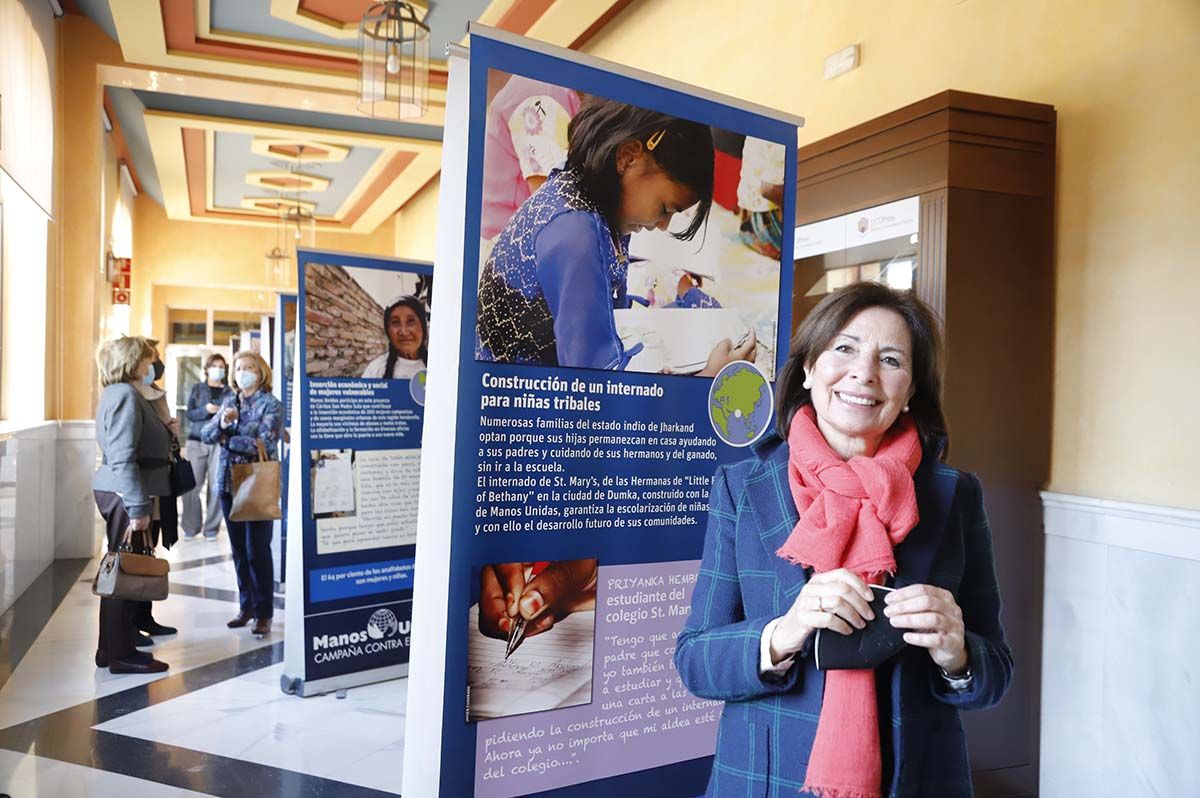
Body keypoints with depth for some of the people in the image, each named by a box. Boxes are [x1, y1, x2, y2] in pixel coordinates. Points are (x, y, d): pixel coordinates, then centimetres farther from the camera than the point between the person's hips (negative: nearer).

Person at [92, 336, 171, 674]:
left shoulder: (119, 393, 16)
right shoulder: (126, 395, -16)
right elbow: (123, 459, -22)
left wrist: (164, 432, 14)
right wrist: (138, 508, -23)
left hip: (118, 493, 10)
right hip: (125, 494, -10)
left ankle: (113, 649, 25)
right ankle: (121, 655, 7)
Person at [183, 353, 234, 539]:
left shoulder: (229, 391, 10)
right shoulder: (197, 389, 12)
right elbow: (190, 414, 4)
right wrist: (206, 410, -14)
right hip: (197, 441, 1)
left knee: (216, 487, -3)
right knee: (192, 485, -3)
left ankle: (211, 528, 7)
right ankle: (191, 527, 10)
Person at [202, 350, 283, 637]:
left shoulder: (272, 405, -7)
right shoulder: (229, 402, 12)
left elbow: (263, 443, -18)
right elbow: (206, 434, 5)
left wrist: (227, 439, -7)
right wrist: (222, 423, -16)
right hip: (229, 484, 6)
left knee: (257, 551, -3)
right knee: (239, 550, 12)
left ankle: (264, 613, 7)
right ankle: (246, 606, 24)